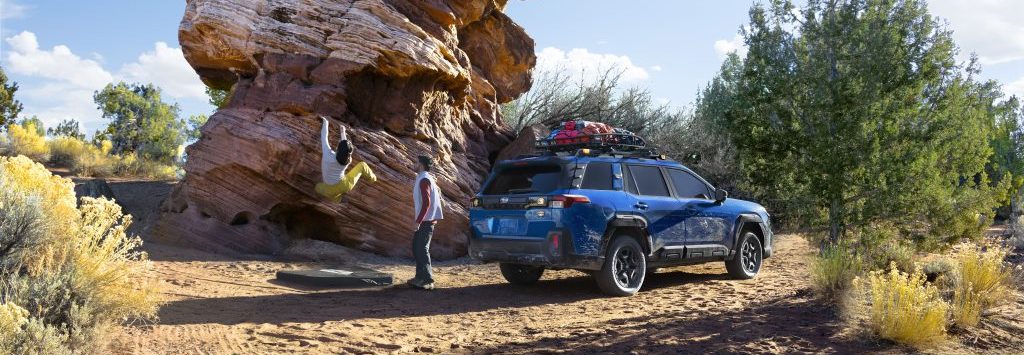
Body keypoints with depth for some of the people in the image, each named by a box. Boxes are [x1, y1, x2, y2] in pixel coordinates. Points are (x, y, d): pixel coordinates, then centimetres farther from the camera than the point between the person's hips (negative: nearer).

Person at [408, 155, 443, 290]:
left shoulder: (424, 180, -14)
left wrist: (418, 221, -22)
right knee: (416, 247, 16)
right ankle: (420, 276, 22)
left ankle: (427, 280, -9)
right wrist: (415, 187, 20)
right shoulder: (428, 178, 17)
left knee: (422, 249, -9)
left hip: (426, 220, -10)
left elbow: (426, 203, -22)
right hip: (426, 219, 10)